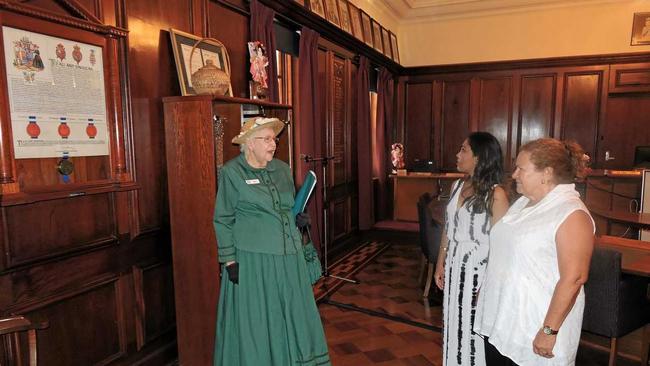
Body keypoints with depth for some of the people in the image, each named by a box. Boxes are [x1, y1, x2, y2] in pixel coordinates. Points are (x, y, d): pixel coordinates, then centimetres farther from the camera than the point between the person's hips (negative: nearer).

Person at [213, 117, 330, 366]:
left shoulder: (282, 169, 8)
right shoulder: (231, 172, -6)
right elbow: (223, 220, -5)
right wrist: (230, 260, -10)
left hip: (288, 257, 5)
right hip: (252, 259, -5)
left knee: (292, 315, 14)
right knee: (255, 321, 7)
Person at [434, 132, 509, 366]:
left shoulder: (495, 194, -14)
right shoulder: (458, 186, 6)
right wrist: (440, 264, 13)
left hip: (477, 268, -6)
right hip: (454, 265, 6)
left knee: (474, 326, 4)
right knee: (454, 322, 16)